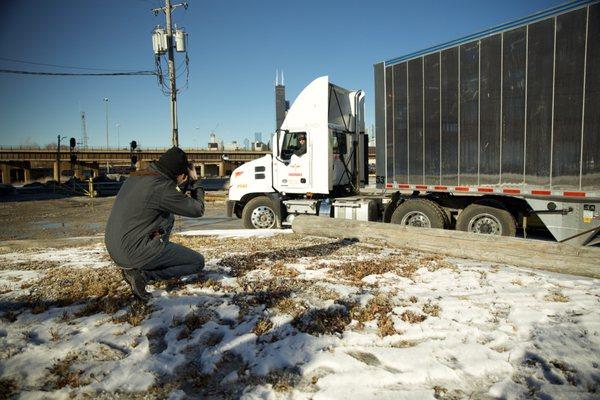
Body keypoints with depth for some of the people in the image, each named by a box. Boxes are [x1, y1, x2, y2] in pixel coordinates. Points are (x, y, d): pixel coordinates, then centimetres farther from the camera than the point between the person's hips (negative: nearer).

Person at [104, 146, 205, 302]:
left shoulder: (137, 176, 8)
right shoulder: (163, 186, -17)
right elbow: (198, 210, -8)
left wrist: (177, 185, 16)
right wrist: (195, 182, 5)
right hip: (135, 253, -9)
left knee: (167, 216, 25)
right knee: (198, 262, 0)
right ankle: (142, 274, -10)